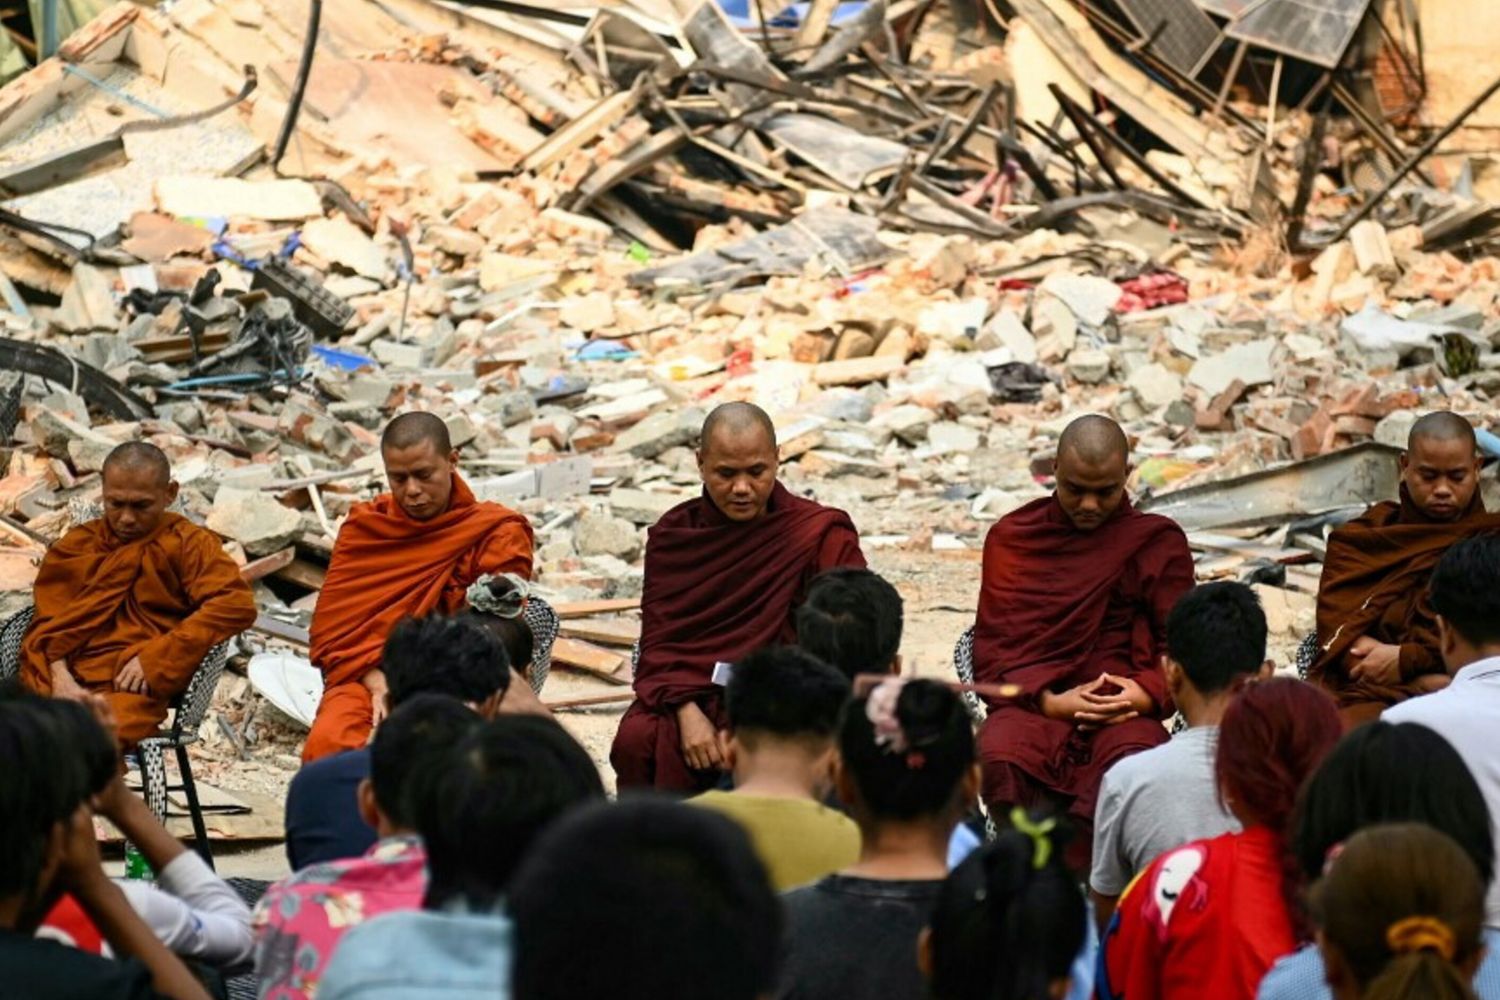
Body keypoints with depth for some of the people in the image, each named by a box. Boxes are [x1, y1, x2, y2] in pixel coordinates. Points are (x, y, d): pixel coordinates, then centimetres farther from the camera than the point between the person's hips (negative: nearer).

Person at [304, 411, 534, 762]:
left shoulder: (496, 533, 4)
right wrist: (376, 681, -13)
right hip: (368, 677, 2)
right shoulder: (364, 526, 12)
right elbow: (333, 622, 5)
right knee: (328, 743, -31)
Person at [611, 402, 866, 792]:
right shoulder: (673, 534, 10)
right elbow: (658, 642, 5)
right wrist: (687, 713, -15)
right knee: (636, 741, -30)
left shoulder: (820, 535, 1)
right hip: (685, 697, 3)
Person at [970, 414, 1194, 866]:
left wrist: (1148, 693, -12)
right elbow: (992, 648, 9)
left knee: (1136, 757, -38)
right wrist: (1049, 701, -9)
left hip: (1122, 712, 0)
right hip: (1033, 706, 1)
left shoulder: (1158, 541, 15)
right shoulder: (1012, 537, 16)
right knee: (999, 756, -36)